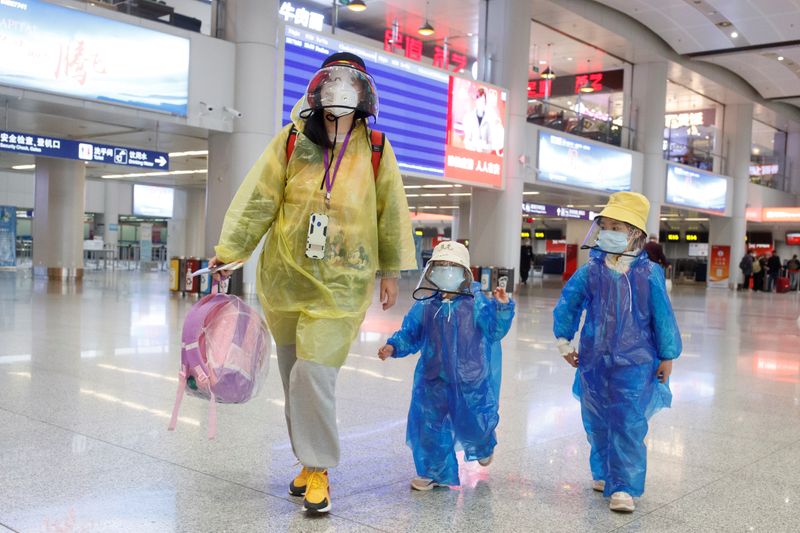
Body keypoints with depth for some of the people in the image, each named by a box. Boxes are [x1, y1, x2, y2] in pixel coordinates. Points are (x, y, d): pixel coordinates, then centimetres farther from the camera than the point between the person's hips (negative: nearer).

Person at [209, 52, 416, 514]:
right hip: (284, 277, 2)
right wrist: (228, 251, -2)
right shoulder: (292, 139, 1)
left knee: (315, 373, -12)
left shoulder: (375, 150, 1)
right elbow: (259, 198, 0)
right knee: (295, 376, 11)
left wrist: (391, 272, 8)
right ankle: (311, 458, 30)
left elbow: (391, 212, 7)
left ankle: (317, 469, 6)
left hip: (341, 285, -2)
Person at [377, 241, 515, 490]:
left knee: (474, 425, 15)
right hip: (435, 380, 1)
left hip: (471, 380, -1)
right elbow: (409, 335, 5)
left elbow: (494, 331, -9)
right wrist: (393, 347, -11)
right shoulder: (424, 308, -1)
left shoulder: (478, 304, -7)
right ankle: (434, 472, 23)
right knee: (430, 425, 2)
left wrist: (503, 307, -22)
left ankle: (482, 448, 52)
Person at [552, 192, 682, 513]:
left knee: (628, 425, -6)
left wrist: (667, 357, 3)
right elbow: (567, 306, 10)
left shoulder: (649, 274, -6)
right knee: (597, 423, 13)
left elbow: (663, 317, 0)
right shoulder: (590, 272, -2)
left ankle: (624, 488, 1)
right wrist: (564, 342, 11)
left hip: (635, 364, -3)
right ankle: (604, 474, 32)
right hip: (595, 362, 3)